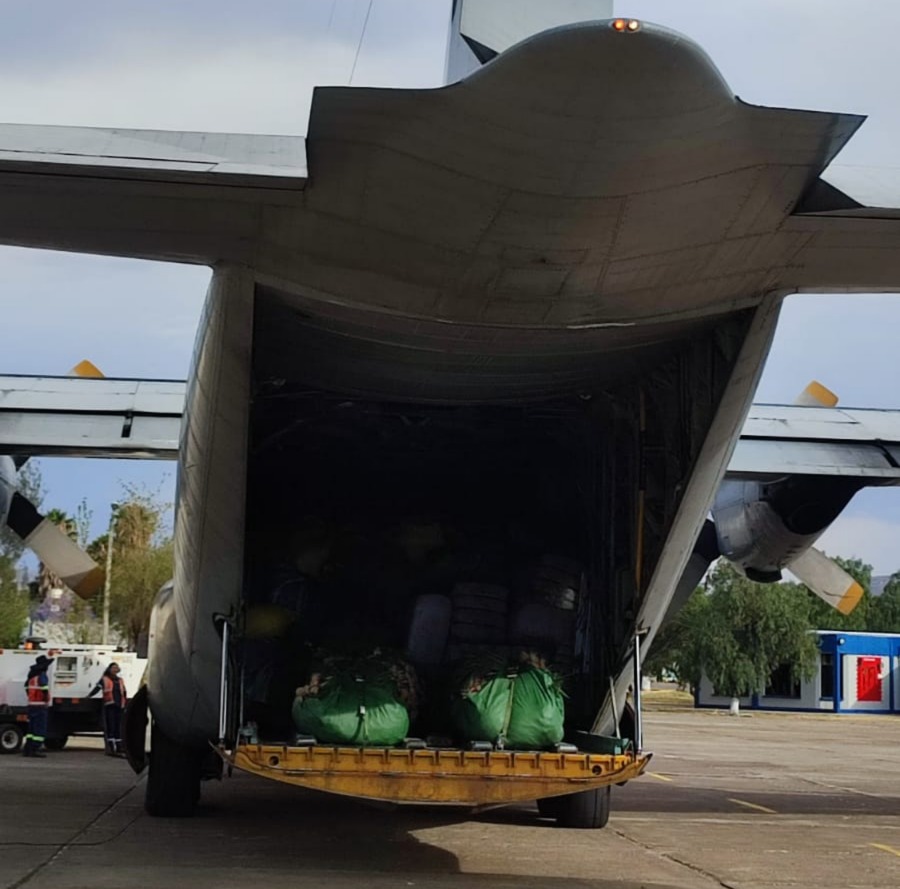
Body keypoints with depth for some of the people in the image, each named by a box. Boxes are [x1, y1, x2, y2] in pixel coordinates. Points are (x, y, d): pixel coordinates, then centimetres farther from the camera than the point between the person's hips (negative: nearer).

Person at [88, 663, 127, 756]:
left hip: (119, 706, 5)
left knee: (118, 727, 9)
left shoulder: (120, 680, 21)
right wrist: (88, 696, -15)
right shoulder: (104, 679, 7)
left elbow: (124, 694, 25)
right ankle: (111, 748, -11)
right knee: (110, 727, -9)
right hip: (109, 706, -5)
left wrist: (126, 705, 22)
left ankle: (119, 748, 13)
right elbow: (96, 689, -3)